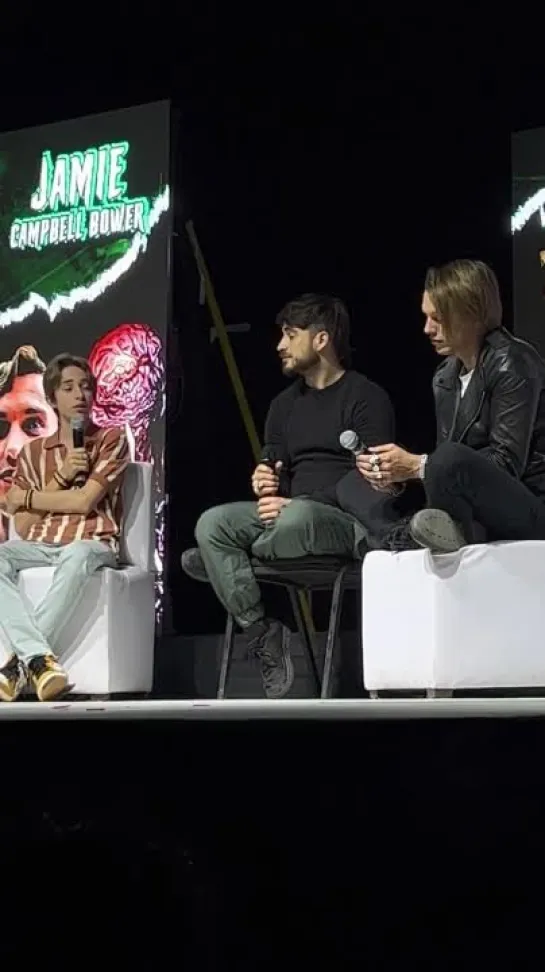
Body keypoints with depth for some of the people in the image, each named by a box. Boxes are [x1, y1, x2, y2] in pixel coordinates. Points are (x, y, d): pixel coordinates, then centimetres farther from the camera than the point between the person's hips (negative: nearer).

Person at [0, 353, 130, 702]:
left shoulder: (112, 440, 7)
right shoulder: (33, 451, 16)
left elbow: (83, 502, -5)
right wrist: (60, 477, -4)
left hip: (92, 544, -3)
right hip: (39, 546, 4)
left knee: (76, 555, -40)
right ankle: (40, 658, -41)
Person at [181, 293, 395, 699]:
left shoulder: (366, 398, -3)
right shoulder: (285, 404, 19)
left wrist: (295, 503, -20)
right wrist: (264, 484, -8)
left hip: (346, 521, -7)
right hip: (290, 513, 7)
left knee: (298, 519, -40)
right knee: (212, 523, -19)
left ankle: (219, 561, -9)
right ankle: (263, 636, -18)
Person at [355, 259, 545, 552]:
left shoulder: (512, 364, -13)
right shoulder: (446, 377, 11)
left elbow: (507, 462, -20)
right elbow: (448, 466, 9)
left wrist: (416, 466, -22)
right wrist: (395, 472, -11)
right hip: (480, 515, 8)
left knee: (450, 458, -35)